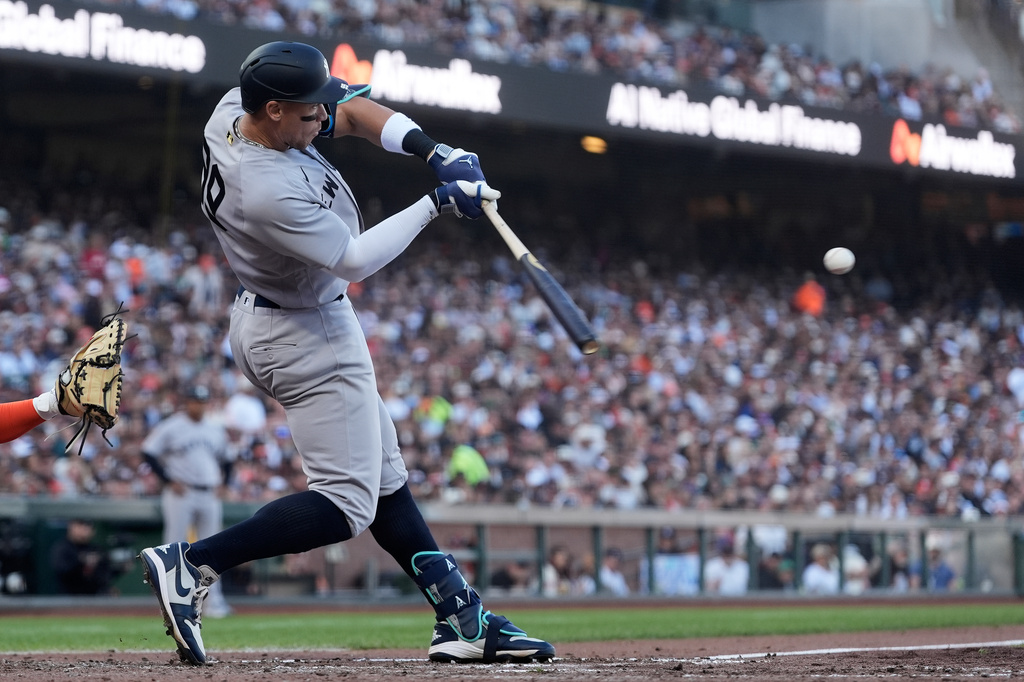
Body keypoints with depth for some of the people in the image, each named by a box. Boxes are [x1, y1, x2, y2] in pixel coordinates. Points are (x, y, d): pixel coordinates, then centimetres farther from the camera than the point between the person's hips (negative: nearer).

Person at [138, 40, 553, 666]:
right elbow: (355, 261, -25)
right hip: (309, 339, -11)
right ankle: (192, 565, -13)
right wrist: (437, 203, -20)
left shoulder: (234, 109, -9)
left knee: (383, 476, 14)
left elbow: (354, 111, 0)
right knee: (347, 503, -7)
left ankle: (460, 616, 20)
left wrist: (427, 148, -15)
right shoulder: (272, 192, -35)